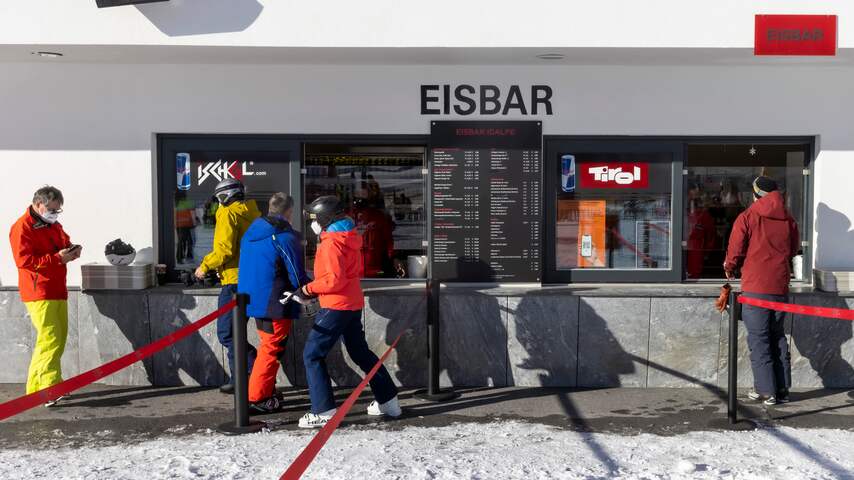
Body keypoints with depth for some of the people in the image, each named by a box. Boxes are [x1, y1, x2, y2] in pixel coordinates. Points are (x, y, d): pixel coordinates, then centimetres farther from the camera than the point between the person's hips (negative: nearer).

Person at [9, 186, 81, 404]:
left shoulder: (54, 226, 18)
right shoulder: (22, 227, -10)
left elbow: (65, 242, 30)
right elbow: (24, 261, -18)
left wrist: (72, 250, 5)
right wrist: (57, 258, -21)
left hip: (58, 291, 9)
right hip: (39, 293, -9)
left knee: (59, 339, 11)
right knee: (50, 339, -17)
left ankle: (35, 387, 22)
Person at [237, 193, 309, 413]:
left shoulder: (251, 233, 9)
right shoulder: (286, 237, -16)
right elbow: (297, 276, -14)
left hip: (253, 298, 8)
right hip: (275, 303, -8)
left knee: (268, 344, 21)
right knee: (272, 349, 0)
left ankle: (267, 390, 28)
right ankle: (257, 398, 2)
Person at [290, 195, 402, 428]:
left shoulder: (331, 243, -16)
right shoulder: (349, 238, 12)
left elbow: (334, 280, -23)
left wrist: (307, 290, -12)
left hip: (336, 306, -10)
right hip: (353, 304, 10)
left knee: (312, 355, -3)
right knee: (360, 352, 20)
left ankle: (324, 411, -6)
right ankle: (388, 401, 26)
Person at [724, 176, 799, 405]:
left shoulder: (747, 217, -7)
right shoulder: (788, 219, 6)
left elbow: (735, 251, -7)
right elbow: (793, 250, 15)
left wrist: (729, 269, 13)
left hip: (755, 286, -5)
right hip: (780, 286, 5)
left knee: (759, 339, 1)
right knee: (778, 337, 15)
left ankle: (766, 391, 1)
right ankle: (782, 389, 19)